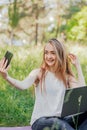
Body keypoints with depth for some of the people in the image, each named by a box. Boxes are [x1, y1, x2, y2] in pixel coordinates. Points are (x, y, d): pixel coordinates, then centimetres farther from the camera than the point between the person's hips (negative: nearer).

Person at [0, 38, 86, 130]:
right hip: (40, 120, -4)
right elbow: (23, 85, -22)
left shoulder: (66, 76, 10)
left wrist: (78, 66, 0)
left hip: (61, 119, 4)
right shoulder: (38, 73, -2)